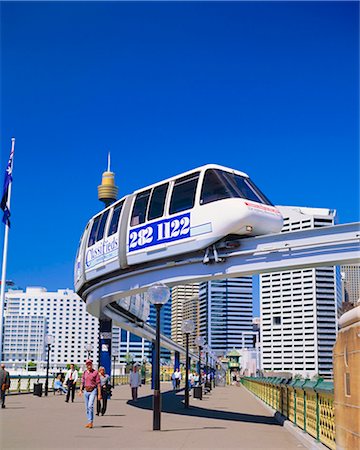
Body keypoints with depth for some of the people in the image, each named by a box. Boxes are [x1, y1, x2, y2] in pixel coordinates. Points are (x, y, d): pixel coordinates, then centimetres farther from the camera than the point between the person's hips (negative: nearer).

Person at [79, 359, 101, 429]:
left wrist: (99, 394, -11)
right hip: (86, 391, 6)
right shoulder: (84, 372, 9)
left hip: (93, 391, -6)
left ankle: (91, 422, -16)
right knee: (87, 407, 8)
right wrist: (81, 390, -2)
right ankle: (89, 422, 17)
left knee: (90, 406, -20)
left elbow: (98, 384, -8)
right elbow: (82, 382, 13)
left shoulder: (95, 372, -7)